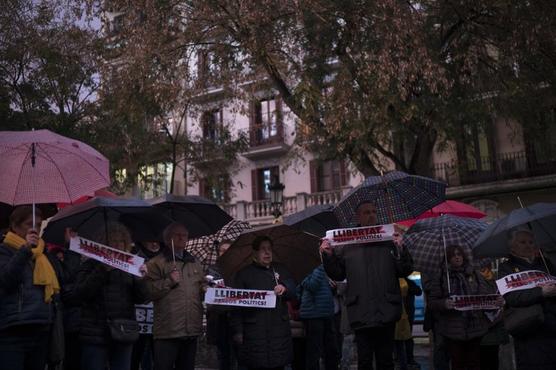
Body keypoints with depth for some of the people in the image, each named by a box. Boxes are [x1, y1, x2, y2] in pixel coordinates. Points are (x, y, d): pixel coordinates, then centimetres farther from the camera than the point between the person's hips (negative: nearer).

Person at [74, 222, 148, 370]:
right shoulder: (91, 265, 5)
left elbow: (141, 298, 9)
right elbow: (80, 293, -9)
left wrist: (141, 278, -10)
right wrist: (102, 270, -15)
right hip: (96, 334, -3)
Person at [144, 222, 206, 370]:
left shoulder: (195, 264, 19)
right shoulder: (156, 263, 0)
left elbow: (203, 288, 23)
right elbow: (148, 291, -9)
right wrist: (169, 281, -16)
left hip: (192, 331, 6)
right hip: (167, 331, -6)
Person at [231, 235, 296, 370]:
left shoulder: (281, 270, 17)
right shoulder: (244, 274, 7)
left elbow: (293, 292, 11)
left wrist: (285, 288, -12)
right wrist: (237, 331, -5)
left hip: (279, 329, 3)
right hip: (254, 332, -2)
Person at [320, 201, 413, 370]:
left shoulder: (389, 239, 6)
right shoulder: (346, 244, 7)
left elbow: (405, 271, 3)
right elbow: (337, 274, 9)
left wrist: (401, 249, -12)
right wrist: (328, 255, -6)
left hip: (386, 312, 0)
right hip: (361, 314, 0)